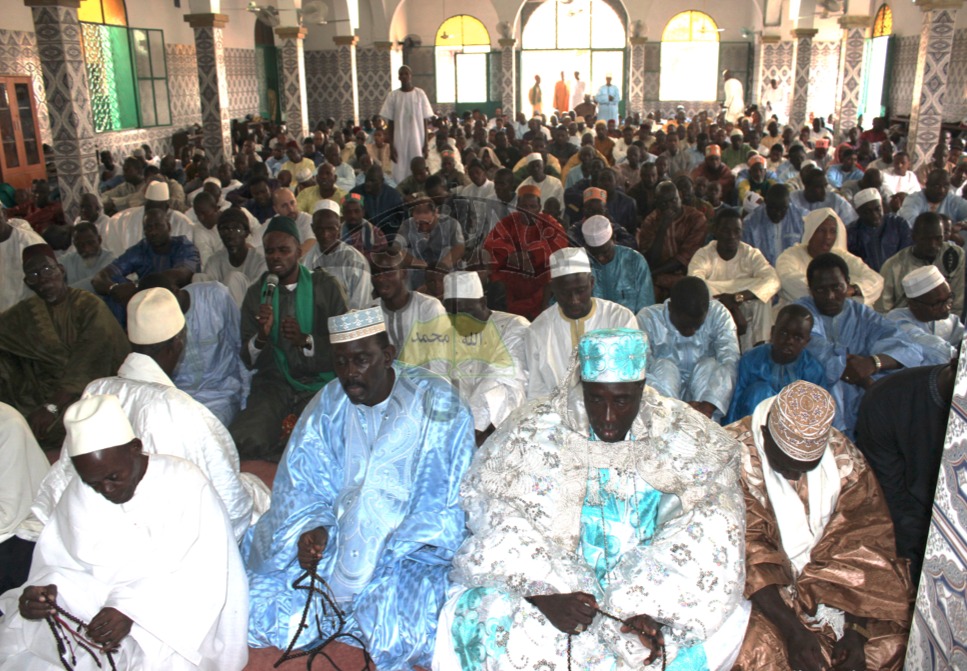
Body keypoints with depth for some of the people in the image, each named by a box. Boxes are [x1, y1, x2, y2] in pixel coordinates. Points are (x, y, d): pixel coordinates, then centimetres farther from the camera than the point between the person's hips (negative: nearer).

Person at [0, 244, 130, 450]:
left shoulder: (89, 306, -8)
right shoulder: (25, 312, 11)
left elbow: (86, 366, -18)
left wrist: (52, 406, -27)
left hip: (88, 385, -5)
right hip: (42, 391, 6)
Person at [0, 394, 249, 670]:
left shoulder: (186, 485, -14)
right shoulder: (79, 494, 1)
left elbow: (203, 576, -18)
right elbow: (68, 565, 2)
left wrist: (131, 611, -30)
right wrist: (47, 592, -22)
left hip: (171, 614, -5)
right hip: (99, 607, 5)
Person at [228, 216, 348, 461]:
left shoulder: (326, 286, 4)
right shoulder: (256, 293, 11)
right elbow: (247, 360, 9)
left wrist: (306, 340, -18)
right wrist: (261, 336, -13)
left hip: (319, 384, -2)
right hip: (273, 383, 3)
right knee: (241, 442, -25)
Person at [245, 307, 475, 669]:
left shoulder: (437, 404, -9)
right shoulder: (328, 405, 3)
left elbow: (453, 498, -9)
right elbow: (300, 486, 5)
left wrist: (393, 555, -20)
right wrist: (311, 528, -17)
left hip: (409, 553, -4)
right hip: (334, 542, 4)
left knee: (397, 634, -28)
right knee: (258, 607, -11)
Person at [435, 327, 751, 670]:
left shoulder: (685, 443, -4)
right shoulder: (533, 435, -6)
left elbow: (703, 541, -11)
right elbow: (501, 532, -11)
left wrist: (653, 607, -26)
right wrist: (545, 595, -26)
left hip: (648, 591, 2)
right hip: (539, 582, -1)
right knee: (477, 616, -25)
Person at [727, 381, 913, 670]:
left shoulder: (843, 456, -6)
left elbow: (866, 541, -6)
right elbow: (745, 551, -21)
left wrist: (858, 629, -15)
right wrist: (792, 629, -25)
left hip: (829, 584, 4)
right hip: (762, 590, -4)